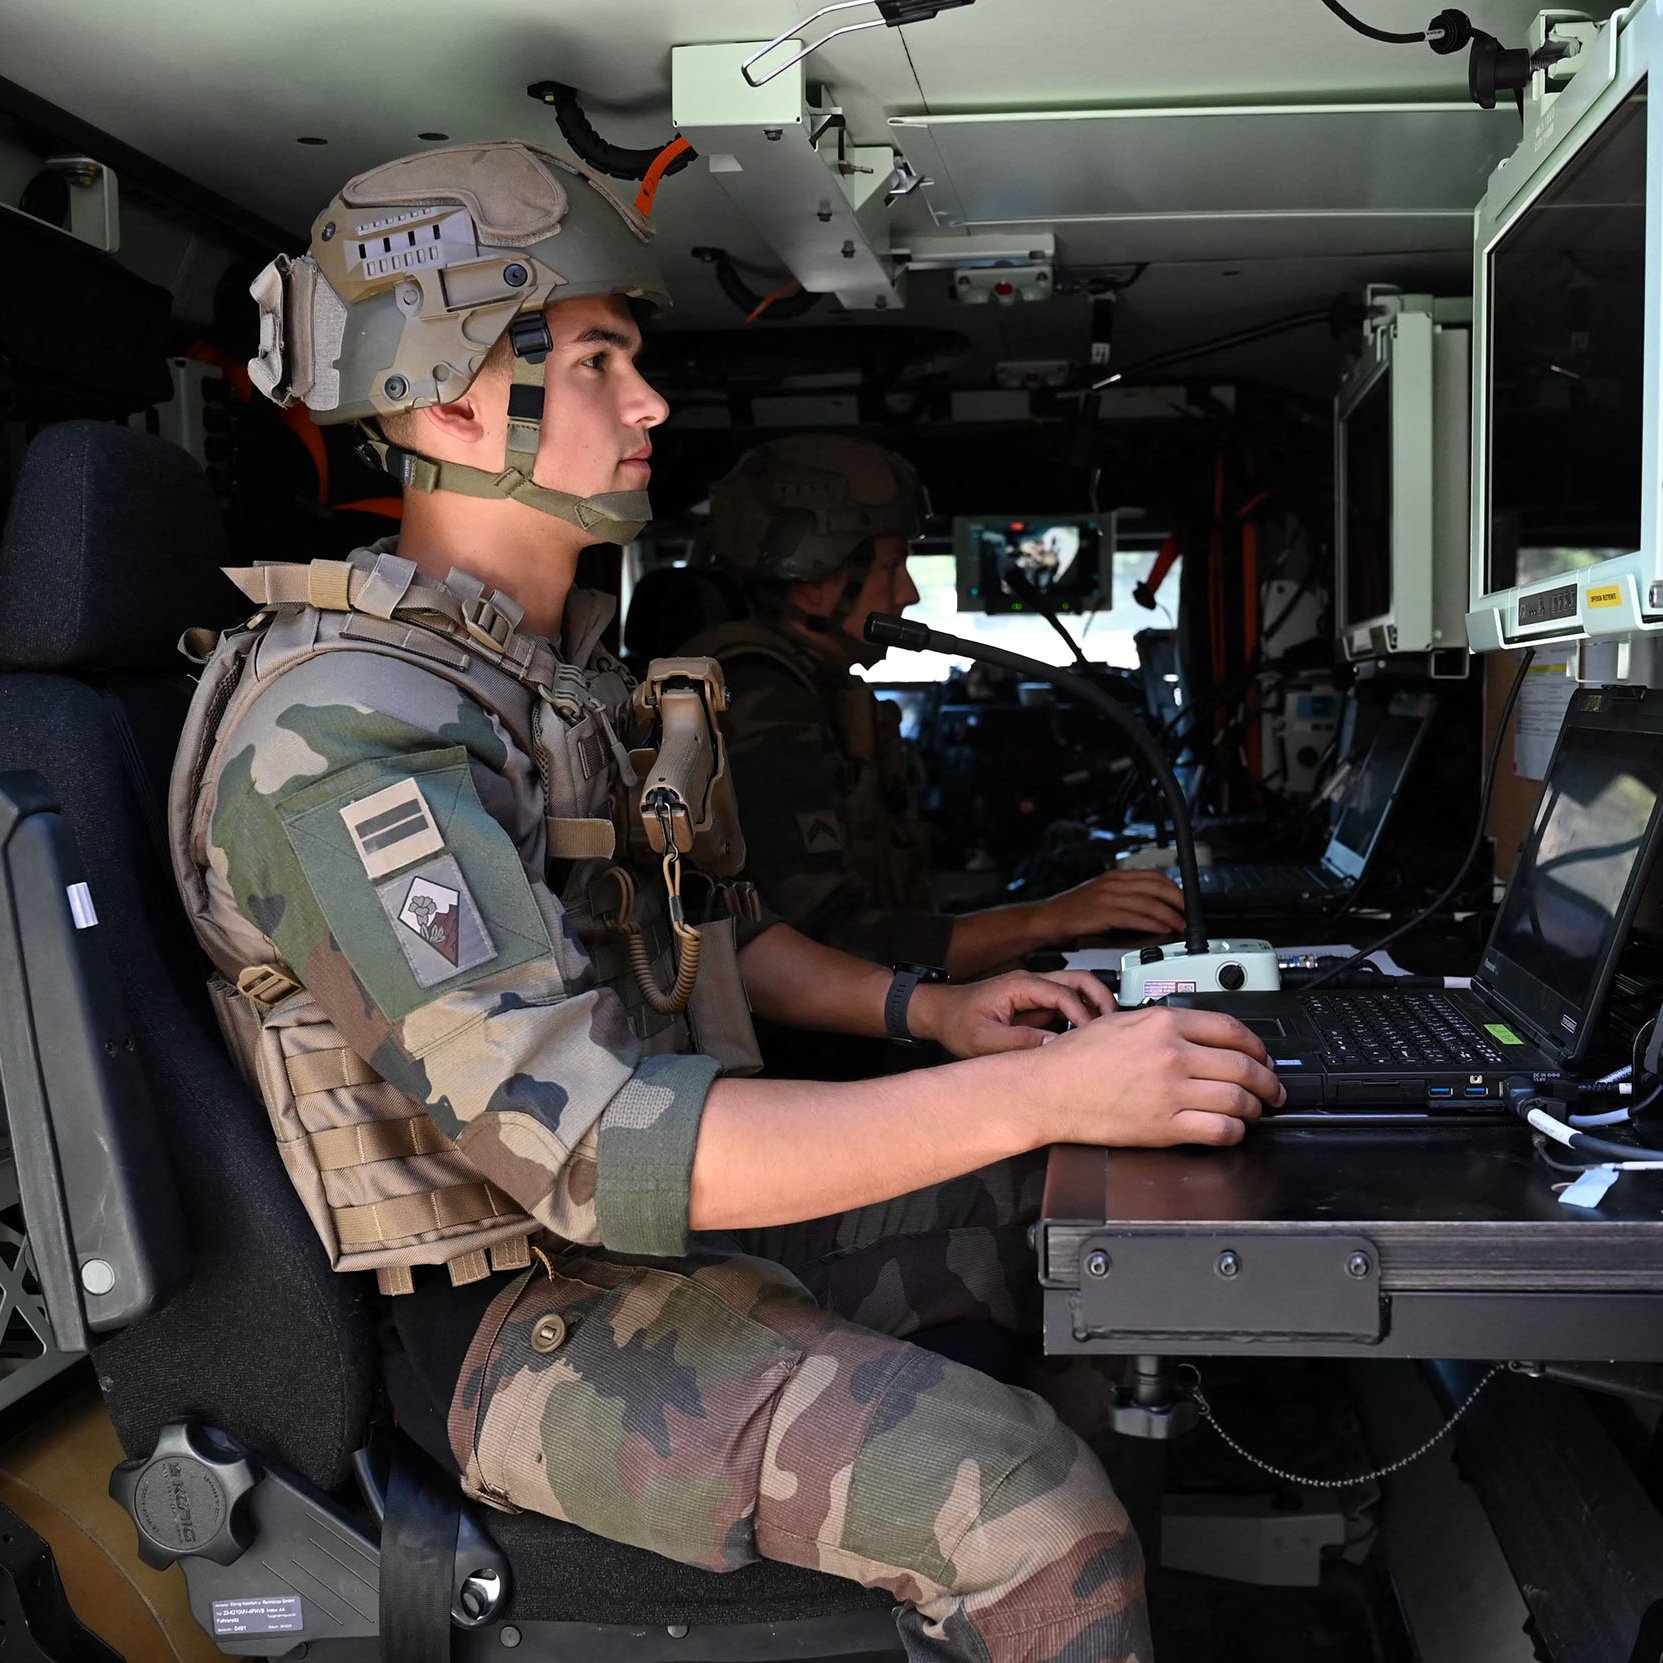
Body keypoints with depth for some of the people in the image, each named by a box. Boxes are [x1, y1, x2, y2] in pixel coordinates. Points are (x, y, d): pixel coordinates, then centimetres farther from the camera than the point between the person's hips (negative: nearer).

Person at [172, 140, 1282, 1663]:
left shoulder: (561, 663, 10)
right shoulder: (339, 737, -24)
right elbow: (591, 1145, -33)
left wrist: (925, 1010, 7)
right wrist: (1038, 1093, -33)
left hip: (677, 1211, 10)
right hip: (521, 1318, -9)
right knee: (1025, 1506, -28)